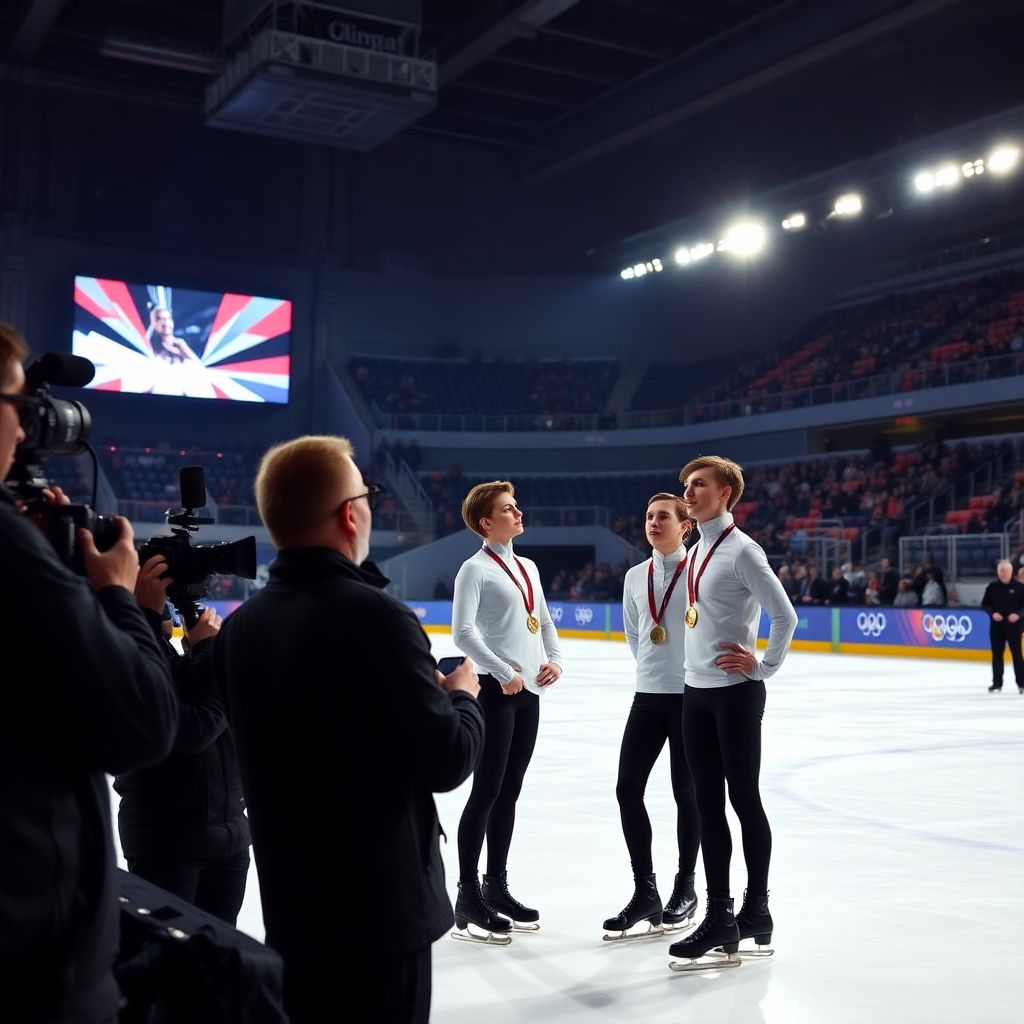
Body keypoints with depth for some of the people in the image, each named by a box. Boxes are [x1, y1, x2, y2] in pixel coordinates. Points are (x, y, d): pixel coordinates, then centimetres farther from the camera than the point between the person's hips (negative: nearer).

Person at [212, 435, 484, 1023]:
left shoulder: (241, 625, 0)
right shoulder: (374, 616, -22)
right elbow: (447, 761, -18)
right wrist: (463, 697, 2)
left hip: (288, 904, 7)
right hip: (382, 907, -6)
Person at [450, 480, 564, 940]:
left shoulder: (527, 567, 16)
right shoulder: (476, 569, -8)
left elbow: (545, 622, 22)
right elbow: (463, 632, -16)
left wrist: (555, 659, 5)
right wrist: (504, 672, -19)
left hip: (528, 692, 7)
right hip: (495, 691, -7)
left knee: (508, 794, 13)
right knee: (486, 792, -4)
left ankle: (496, 886, 24)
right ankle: (468, 896, 3)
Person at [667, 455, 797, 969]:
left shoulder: (741, 550, -14)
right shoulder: (697, 550, 12)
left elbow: (784, 615, -16)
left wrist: (763, 666, -10)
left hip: (734, 692, -8)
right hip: (696, 691, 8)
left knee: (743, 798, 2)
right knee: (708, 803, 9)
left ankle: (756, 907, 16)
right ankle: (719, 913, 17)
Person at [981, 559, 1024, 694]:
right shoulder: (992, 587, 2)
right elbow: (985, 603, 7)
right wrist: (992, 613, -10)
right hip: (996, 625, 2)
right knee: (997, 653, 6)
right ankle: (997, 683, 13)